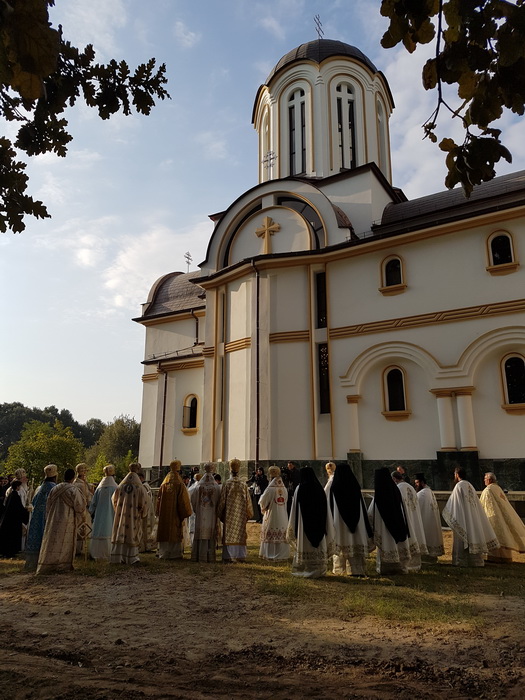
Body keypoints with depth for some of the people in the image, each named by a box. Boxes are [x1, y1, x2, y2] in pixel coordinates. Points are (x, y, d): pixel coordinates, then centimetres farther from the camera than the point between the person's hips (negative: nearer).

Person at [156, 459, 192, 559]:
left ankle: (163, 553, 15)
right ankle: (175, 553, 4)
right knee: (175, 533, 3)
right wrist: (185, 513, -3)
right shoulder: (179, 485, -11)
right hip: (175, 514, -4)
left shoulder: (163, 485, 4)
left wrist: (159, 513, 15)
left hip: (164, 515, 5)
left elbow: (159, 500, 8)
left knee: (165, 532, 11)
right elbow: (183, 501, -11)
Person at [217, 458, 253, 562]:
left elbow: (222, 500, -3)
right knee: (240, 534, 9)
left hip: (229, 514, -1)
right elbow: (248, 500, 1)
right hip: (241, 514, 1)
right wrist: (248, 514, 13)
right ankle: (240, 555, 11)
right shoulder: (243, 485, -4)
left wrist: (220, 514, 9)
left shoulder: (226, 484, -8)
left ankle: (228, 556, 5)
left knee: (228, 535, 5)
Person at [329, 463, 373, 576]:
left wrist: (332, 521, 5)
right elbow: (362, 506, 5)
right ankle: (357, 569, 1)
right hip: (356, 520, 2)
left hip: (339, 521, -2)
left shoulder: (334, 488, -6)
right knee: (356, 542, 4)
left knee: (340, 542, 6)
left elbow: (330, 506, -3)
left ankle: (339, 569, 12)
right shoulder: (355, 486, 1)